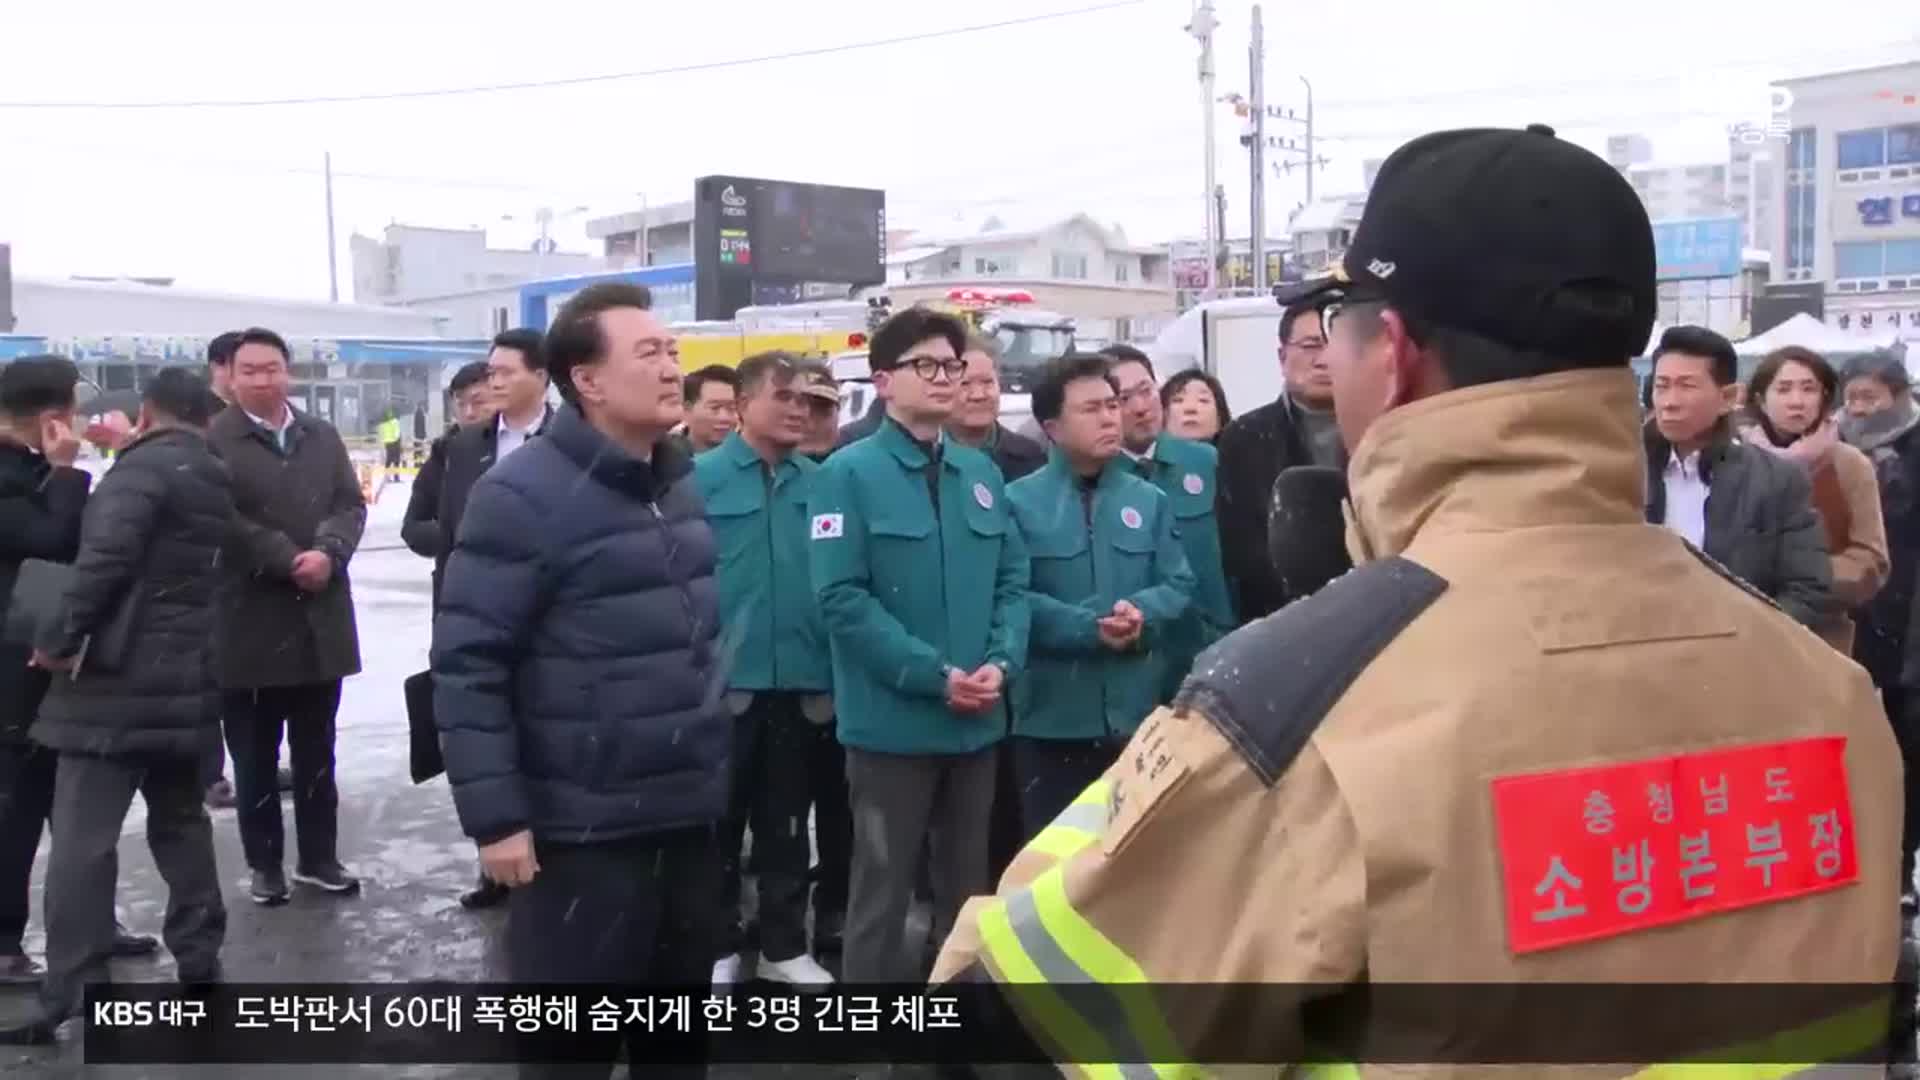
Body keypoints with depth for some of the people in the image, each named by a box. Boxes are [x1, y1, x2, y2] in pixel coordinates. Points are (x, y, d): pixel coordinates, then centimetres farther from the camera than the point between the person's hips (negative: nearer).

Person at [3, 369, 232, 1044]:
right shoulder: (217, 483, 16)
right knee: (180, 819, 19)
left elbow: (104, 557, -19)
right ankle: (199, 960, 23)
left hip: (121, 678, -8)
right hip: (187, 679, 8)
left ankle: (70, 994, -4)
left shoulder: (142, 466, -10)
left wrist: (64, 641, -12)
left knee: (82, 836, -4)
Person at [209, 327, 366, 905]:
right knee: (255, 755, 7)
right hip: (248, 623, -4)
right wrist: (288, 560, -19)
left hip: (321, 619, 4)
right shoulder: (212, 440, -6)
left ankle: (319, 857, 23)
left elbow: (350, 504, 4)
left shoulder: (323, 436, 11)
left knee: (316, 750, 13)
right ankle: (265, 864, 18)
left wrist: (327, 553, -15)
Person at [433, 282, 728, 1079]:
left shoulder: (682, 484, 9)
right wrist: (495, 814, -18)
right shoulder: (524, 495, -14)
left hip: (689, 818, 7)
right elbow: (466, 665, -16)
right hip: (582, 832, -7)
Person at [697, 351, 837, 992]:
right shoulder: (702, 477, -6)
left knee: (786, 823, 15)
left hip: (801, 681, 3)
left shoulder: (819, 482, 4)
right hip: (724, 681, -3)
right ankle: (717, 946, 24)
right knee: (719, 821, 10)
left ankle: (784, 946, 27)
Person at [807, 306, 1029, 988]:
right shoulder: (849, 473, -8)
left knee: (967, 884, 17)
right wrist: (935, 675, -18)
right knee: (883, 886, 5)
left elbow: (1013, 580, 9)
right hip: (893, 719, -5)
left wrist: (1001, 662, -10)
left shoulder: (982, 472, 9)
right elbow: (843, 598, -15)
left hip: (977, 718, 5)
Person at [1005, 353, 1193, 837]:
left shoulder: (1149, 499, 9)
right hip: (1052, 718, -4)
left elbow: (1178, 585, 4)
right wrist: (1088, 628, -21)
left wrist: (1142, 614, -17)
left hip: (1137, 714, 4)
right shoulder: (1019, 501, -5)